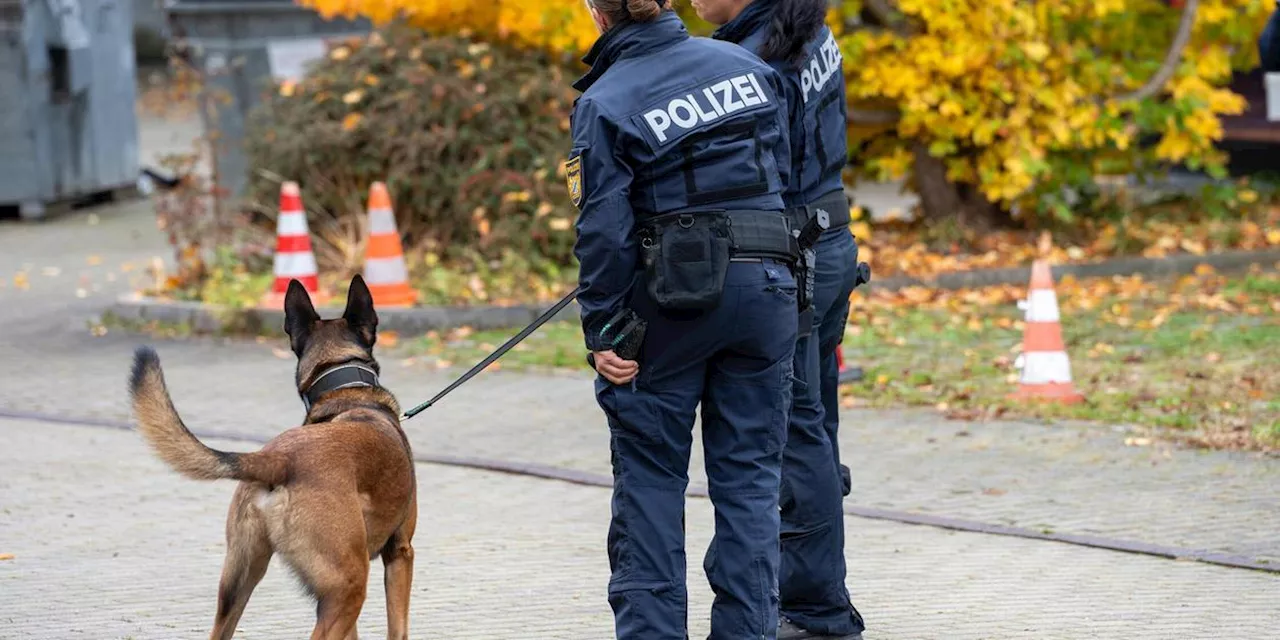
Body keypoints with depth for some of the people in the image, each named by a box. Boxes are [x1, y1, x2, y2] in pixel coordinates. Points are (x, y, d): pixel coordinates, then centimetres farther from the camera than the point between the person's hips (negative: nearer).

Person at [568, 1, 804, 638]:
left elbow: (605, 231, -10)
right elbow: (781, 172, 13)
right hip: (766, 285, 4)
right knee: (749, 475, 9)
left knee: (648, 476, 8)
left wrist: (601, 333, -6)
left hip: (669, 297, -4)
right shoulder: (746, 65, 7)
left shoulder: (604, 104, -7)